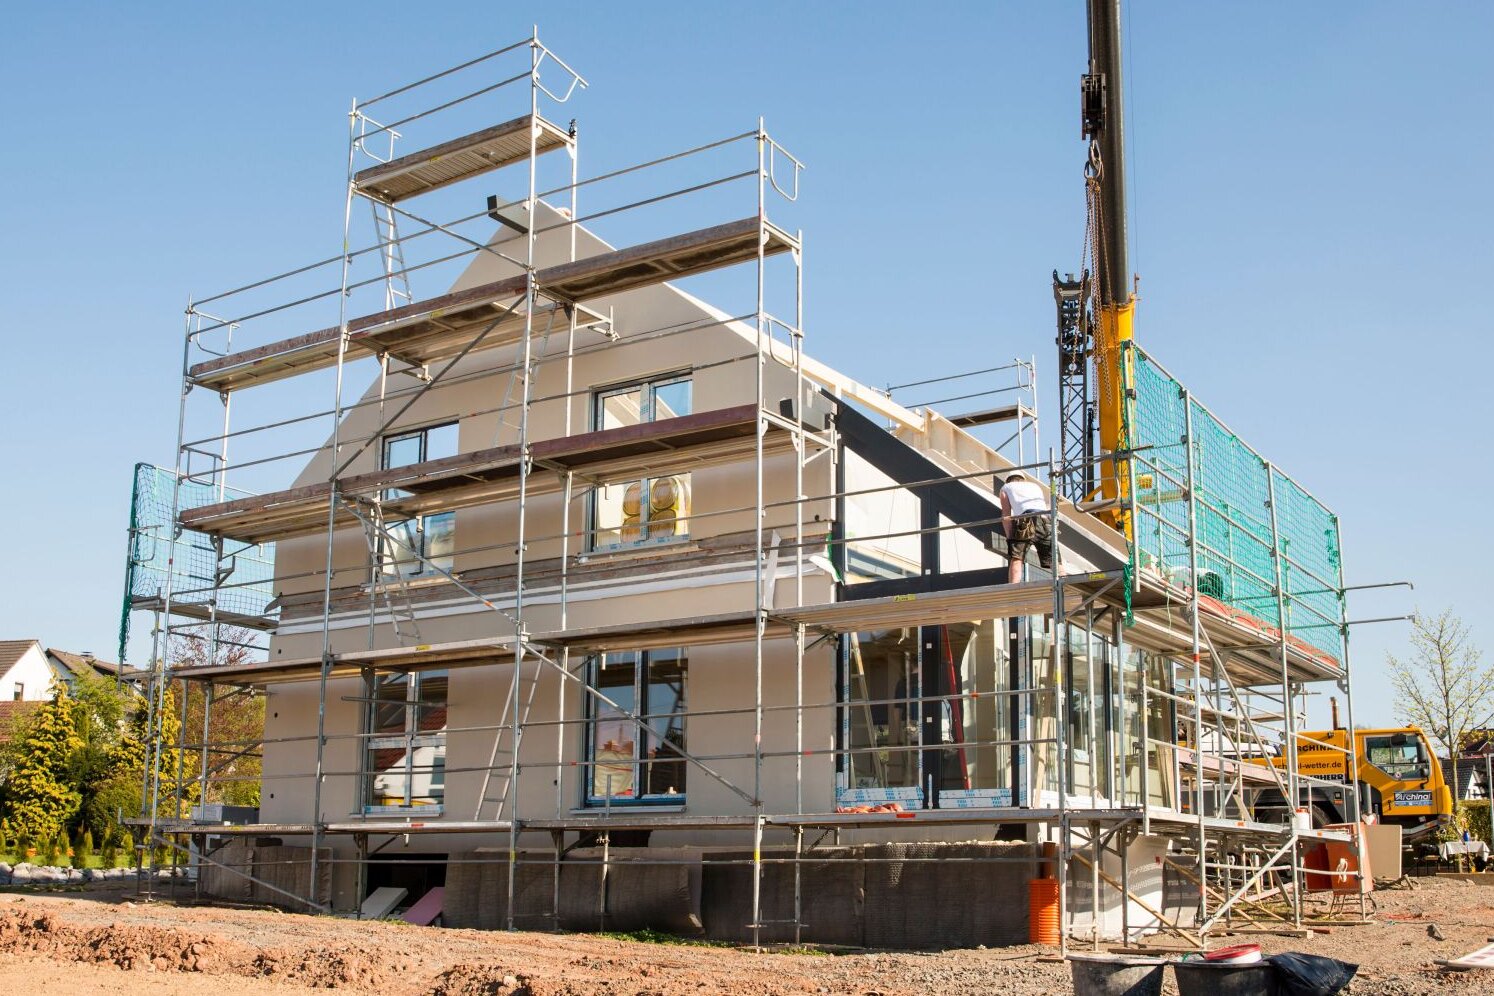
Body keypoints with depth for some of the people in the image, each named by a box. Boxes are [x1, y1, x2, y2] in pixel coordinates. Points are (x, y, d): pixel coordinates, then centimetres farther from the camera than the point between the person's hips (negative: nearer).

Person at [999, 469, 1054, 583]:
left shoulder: (1006, 488, 26)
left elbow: (1006, 516, 14)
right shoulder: (1035, 486, 38)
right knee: (1053, 561, 8)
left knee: (1016, 559, -8)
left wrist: (1010, 538, 9)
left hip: (1026, 520, -4)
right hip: (1046, 520, 4)